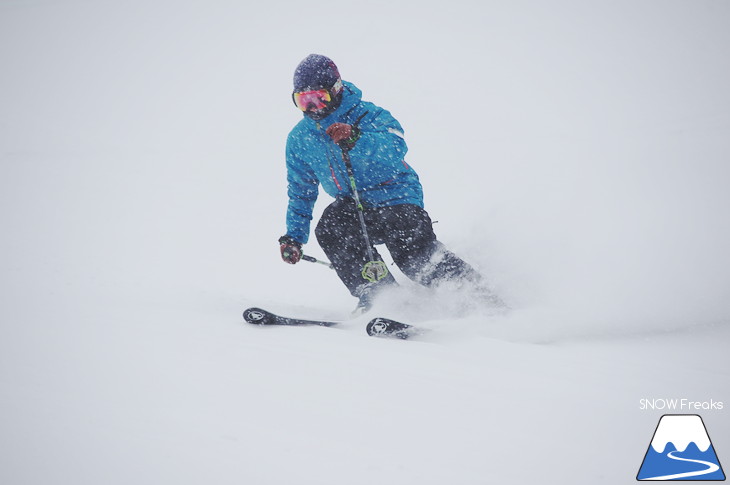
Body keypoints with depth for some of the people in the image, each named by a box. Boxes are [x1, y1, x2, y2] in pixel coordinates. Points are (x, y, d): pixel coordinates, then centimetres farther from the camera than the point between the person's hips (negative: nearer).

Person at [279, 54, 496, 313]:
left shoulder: (368, 115, -11)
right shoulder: (299, 140, 4)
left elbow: (396, 148, -31)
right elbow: (301, 193, 15)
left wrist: (356, 139, -47)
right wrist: (293, 236, 7)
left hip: (394, 197, -5)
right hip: (354, 207, 5)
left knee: (415, 255, -27)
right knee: (329, 228, -27)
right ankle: (375, 296, -20)